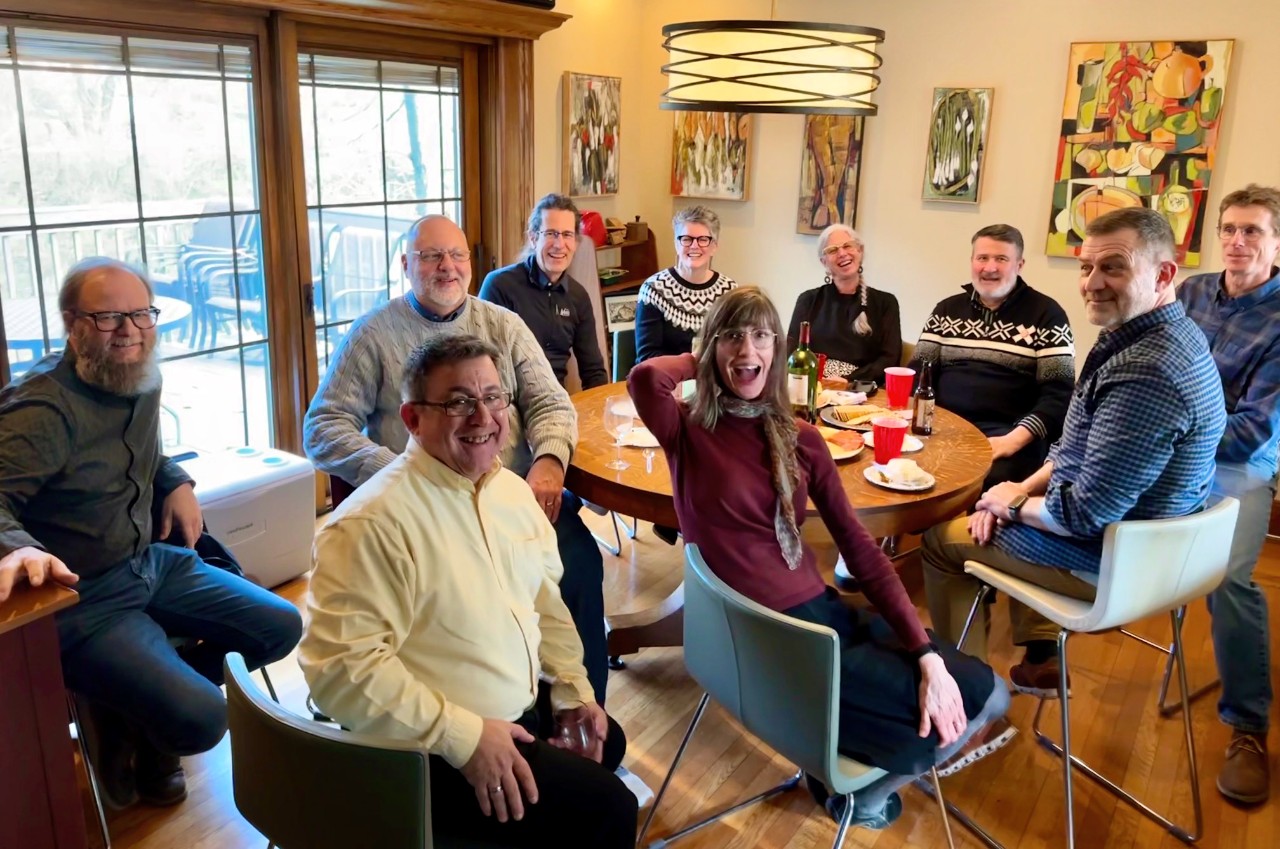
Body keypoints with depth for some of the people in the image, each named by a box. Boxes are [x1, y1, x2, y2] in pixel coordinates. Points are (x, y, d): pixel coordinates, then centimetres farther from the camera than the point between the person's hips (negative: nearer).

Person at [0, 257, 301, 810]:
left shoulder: (143, 380, 5)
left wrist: (176, 483, 5)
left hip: (152, 562, 8)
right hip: (80, 597, -8)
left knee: (281, 627, 7)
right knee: (200, 719, -22)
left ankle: (148, 699, 17)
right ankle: (125, 742, 13)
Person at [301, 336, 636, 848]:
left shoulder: (512, 489, 2)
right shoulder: (374, 522, -26)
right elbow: (341, 667, -30)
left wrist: (573, 689, 4)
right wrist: (464, 736, -28)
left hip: (525, 710, 9)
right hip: (432, 754, -9)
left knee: (605, 743, 27)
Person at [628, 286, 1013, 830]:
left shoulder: (801, 439, 6)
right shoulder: (689, 432, -7)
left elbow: (859, 547, 3)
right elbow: (645, 377, -31)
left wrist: (926, 653, -6)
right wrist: (703, 364, -7)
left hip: (825, 612, 6)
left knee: (985, 689, 2)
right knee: (974, 703, -7)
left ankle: (859, 780, 23)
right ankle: (856, 787, 22)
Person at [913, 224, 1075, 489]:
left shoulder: (1046, 314, 2)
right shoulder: (947, 310, 16)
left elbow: (1059, 393, -5)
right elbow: (920, 370, 12)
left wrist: (1014, 439, -20)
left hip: (1009, 433, -3)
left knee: (988, 479, -34)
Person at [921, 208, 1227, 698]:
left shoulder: (1145, 374, -33)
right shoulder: (1157, 333, 2)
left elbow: (1086, 513, -30)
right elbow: (1080, 446, 12)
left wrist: (1012, 505, -12)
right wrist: (1022, 490, 0)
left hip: (1113, 556, -10)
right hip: (1146, 535, 10)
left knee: (941, 538, 6)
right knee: (1021, 510, 33)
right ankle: (1041, 658, 32)